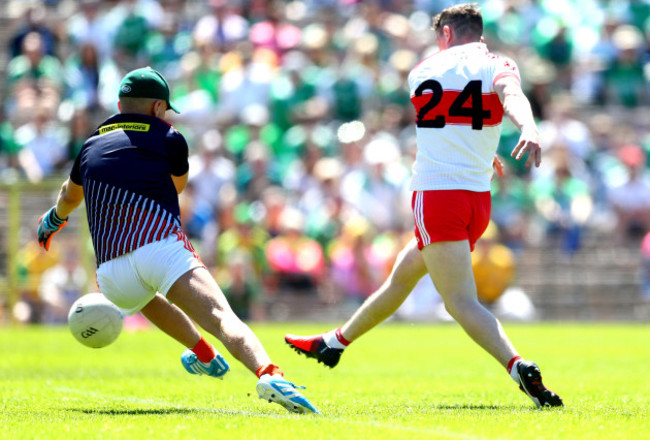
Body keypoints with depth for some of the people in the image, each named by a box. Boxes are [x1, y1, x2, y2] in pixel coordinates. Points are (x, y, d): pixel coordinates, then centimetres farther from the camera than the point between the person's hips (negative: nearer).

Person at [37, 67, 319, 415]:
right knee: (222, 318, -22)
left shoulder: (91, 146, 25)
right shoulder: (169, 140, 15)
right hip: (162, 249, -4)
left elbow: (69, 196, 47)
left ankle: (204, 355, 47)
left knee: (141, 293, 40)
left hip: (111, 274, 4)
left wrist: (53, 221, 68)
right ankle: (267, 373, -49)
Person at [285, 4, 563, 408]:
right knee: (402, 275, 21)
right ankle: (335, 343, 39)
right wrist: (529, 128, -39)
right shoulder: (498, 66, 5)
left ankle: (519, 368, -36)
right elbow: (512, 95, -19)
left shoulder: (424, 72, 9)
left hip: (435, 192, -4)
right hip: (478, 197, 4)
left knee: (462, 302, -12)